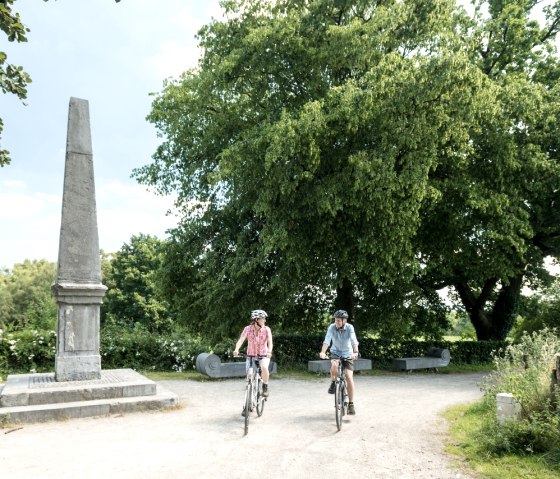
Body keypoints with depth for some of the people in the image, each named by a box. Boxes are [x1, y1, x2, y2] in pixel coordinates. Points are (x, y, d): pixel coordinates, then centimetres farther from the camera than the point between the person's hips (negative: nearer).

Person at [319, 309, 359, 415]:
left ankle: (351, 404, 0)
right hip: (335, 352, 0)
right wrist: (323, 352, -44)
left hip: (348, 354, 0)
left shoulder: (349, 328, -19)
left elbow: (354, 341, -31)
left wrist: (355, 352, -50)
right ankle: (333, 383, -2)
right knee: (334, 365, -34)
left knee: (349, 377, -13)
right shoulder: (332, 327, -17)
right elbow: (327, 340, -28)